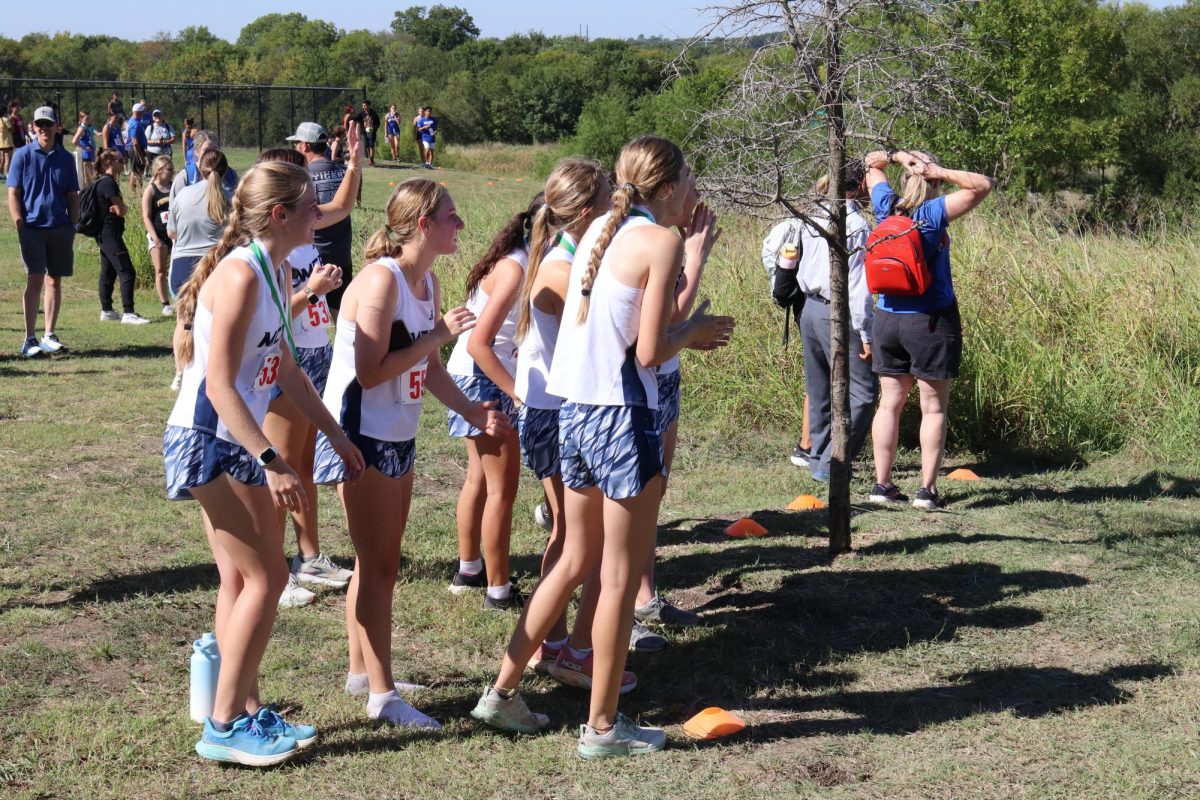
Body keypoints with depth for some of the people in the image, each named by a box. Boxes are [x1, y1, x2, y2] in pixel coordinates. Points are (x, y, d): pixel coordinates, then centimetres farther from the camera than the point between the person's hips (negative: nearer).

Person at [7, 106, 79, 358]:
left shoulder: (65, 158, 9)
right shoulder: (22, 155, 0)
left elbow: (73, 196, 13)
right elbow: (13, 194, -1)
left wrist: (72, 226, 5)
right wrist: (20, 225, -8)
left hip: (60, 229, 3)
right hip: (32, 227, -3)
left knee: (54, 281, 8)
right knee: (35, 280, -8)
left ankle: (49, 336, 16)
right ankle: (29, 340, -6)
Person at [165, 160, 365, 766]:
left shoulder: (273, 272, 9)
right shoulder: (240, 274, -20)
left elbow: (288, 372, 18)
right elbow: (220, 385, -25)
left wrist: (338, 437, 19)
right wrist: (271, 462, -29)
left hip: (235, 444, 9)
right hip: (209, 441, -9)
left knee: (241, 581, 13)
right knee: (266, 577, -5)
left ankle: (246, 710, 22)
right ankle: (224, 726, 2)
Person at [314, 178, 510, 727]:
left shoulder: (428, 284, 7)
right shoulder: (382, 279, -20)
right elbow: (370, 372, -25)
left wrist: (471, 411, 2)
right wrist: (438, 335, -23)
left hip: (398, 439, 9)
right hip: (360, 436, -9)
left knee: (379, 563, 17)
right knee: (378, 567, -3)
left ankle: (361, 670, 30)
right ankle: (381, 694, 5)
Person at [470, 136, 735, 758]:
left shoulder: (599, 231, 11)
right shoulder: (660, 242, -12)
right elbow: (649, 353, -16)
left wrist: (686, 332, 16)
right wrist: (693, 331, 2)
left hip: (574, 410, 8)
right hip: (623, 416, -8)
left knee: (576, 561, 20)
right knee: (621, 577, 4)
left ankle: (502, 691, 25)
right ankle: (602, 726, 13)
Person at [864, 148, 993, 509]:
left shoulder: (886, 206, 1)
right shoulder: (934, 213, -13)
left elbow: (872, 163, 18)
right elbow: (983, 185, -13)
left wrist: (897, 155, 0)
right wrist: (940, 172, -15)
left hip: (887, 318, 5)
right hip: (932, 321, -5)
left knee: (889, 404, 11)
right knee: (933, 409, 3)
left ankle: (882, 484, 13)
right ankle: (927, 489, 0)